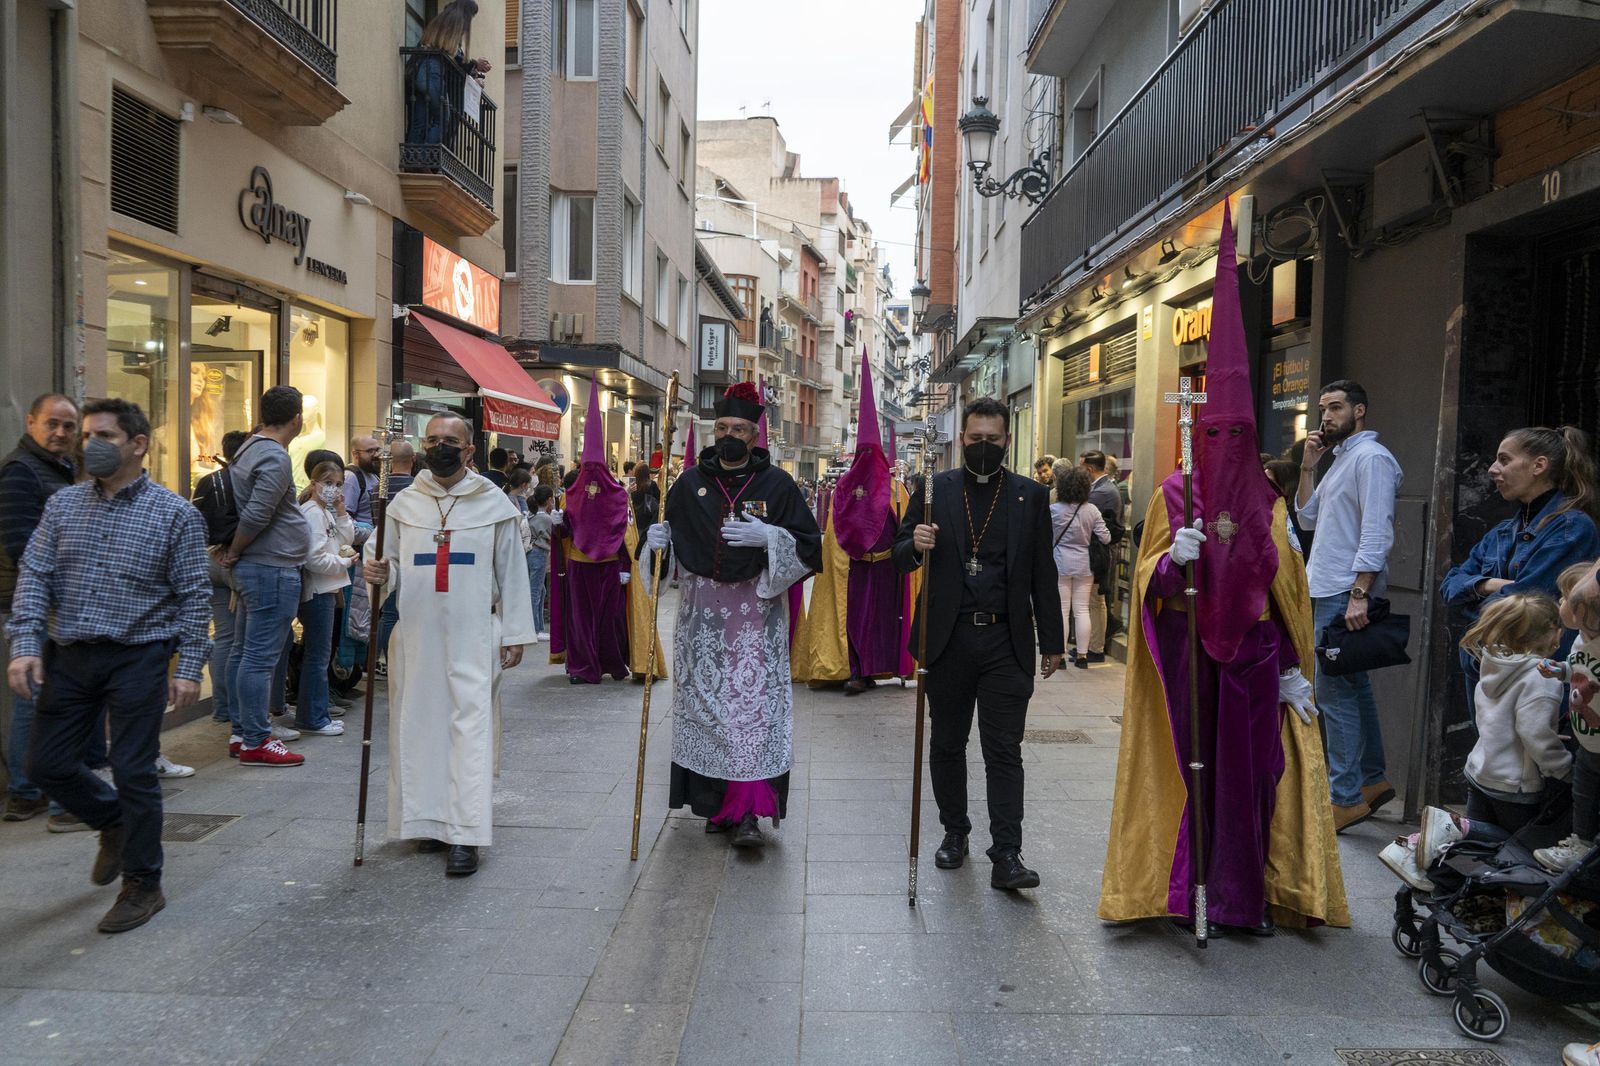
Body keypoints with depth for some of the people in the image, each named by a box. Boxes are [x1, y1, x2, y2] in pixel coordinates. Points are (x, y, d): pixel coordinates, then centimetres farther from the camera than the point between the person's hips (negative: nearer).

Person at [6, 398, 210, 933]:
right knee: (46, 764, 10)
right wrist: (25, 644, -9)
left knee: (134, 772, 0)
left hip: (138, 658, -5)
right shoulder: (63, 504, 6)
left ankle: (143, 885, 16)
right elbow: (34, 576, 3)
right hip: (69, 655, 5)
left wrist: (189, 668, -10)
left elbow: (194, 596, -5)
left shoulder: (176, 513, -6)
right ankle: (114, 821, 38)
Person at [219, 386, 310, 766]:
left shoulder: (249, 449, 15)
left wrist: (230, 553, 18)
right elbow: (256, 516, -22)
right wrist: (234, 552, -8)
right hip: (272, 569, -11)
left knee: (243, 652, 14)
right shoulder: (275, 458, -17)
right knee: (261, 658, -6)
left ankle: (241, 732, 23)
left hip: (251, 567, 11)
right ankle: (255, 741, -1)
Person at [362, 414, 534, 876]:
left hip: (473, 636, -3)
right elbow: (392, 569, 15)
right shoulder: (404, 504, 9)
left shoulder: (494, 504, 2)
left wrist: (515, 634, 0)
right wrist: (380, 573, -10)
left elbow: (512, 573, 3)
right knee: (419, 725, 7)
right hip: (417, 634, 3)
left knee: (470, 726, -8)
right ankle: (429, 820, 22)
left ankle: (464, 836, -7)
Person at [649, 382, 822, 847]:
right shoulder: (690, 483, 7)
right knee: (706, 701, 6)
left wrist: (767, 536, -18)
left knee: (753, 703, -10)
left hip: (757, 609, -3)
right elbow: (664, 530, 18)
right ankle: (716, 802, 19)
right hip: (702, 611, 3)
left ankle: (749, 811, -7)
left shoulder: (777, 484, 0)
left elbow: (810, 546, -1)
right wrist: (656, 535, -5)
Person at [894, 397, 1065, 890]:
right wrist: (916, 546, -18)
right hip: (948, 640, 1)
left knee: (1004, 750, -1)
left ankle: (1006, 855, 3)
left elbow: (1042, 573, 7)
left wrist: (1052, 642, 6)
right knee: (946, 743, 12)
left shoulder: (1031, 495, 5)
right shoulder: (933, 489, 4)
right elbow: (899, 556, 6)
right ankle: (954, 831, 29)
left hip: (1006, 641, -1)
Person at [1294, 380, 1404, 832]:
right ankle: (1373, 778, 26)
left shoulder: (1371, 458, -11)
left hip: (1345, 593, -10)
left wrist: (1358, 595, -24)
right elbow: (1308, 518, 18)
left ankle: (1346, 798, -2)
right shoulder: (1339, 459, 18)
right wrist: (1308, 466, 9)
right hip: (1325, 591, 10)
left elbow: (1376, 533, -19)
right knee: (1353, 687, 16)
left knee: (1334, 692, -8)